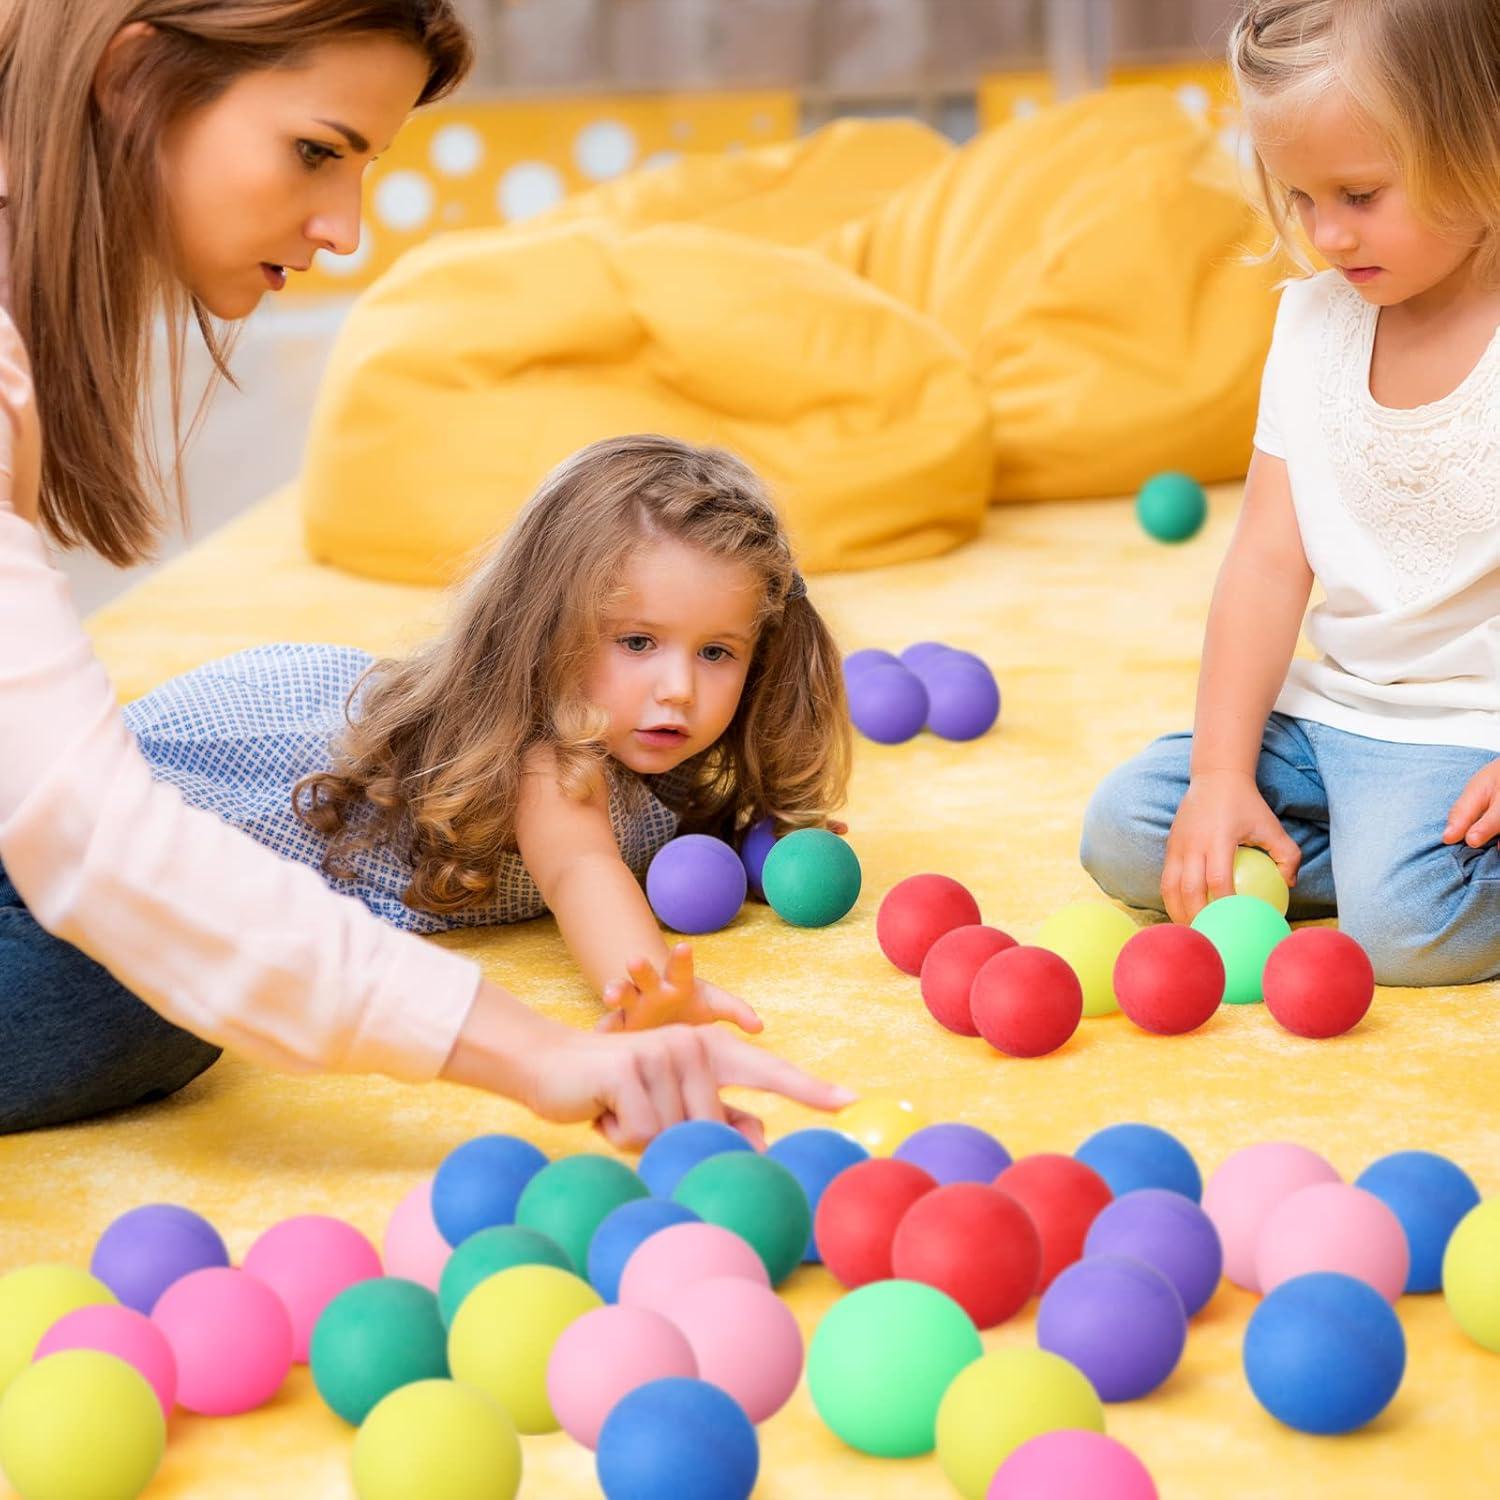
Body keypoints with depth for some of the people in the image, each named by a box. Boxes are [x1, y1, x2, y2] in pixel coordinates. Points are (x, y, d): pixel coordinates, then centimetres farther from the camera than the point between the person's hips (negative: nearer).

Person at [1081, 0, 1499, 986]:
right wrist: (1223, 771, -5)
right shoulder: (1314, 323, 3)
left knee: (1405, 919, -30)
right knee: (1122, 832, -4)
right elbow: (1270, 560, 2)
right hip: (1332, 707, 7)